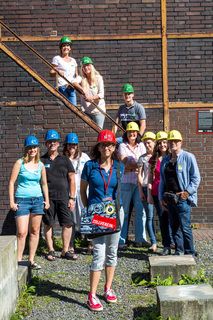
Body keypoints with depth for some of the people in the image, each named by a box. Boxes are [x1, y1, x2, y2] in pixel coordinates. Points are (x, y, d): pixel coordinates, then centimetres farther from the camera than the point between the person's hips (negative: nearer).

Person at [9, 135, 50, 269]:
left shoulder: (41, 165, 8)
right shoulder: (20, 163, -3)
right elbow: (12, 182, -3)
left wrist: (47, 200, 11)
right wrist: (11, 201, -8)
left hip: (38, 200, 4)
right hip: (22, 200, -4)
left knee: (35, 231, 7)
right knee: (22, 232, -9)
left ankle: (31, 260, 16)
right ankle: (18, 260, 1)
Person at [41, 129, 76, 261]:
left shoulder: (65, 160, 10)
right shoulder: (41, 161, 7)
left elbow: (72, 179, 8)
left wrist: (72, 198, 2)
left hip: (64, 197, 1)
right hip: (47, 197, -1)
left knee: (68, 224, -2)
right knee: (48, 224, 4)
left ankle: (65, 250, 9)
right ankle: (51, 250, 16)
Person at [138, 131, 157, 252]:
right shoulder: (143, 158, 9)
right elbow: (140, 175, 8)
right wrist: (141, 191, 1)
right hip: (147, 188, 1)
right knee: (150, 216, -1)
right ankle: (154, 242, 2)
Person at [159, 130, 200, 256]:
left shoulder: (188, 157, -3)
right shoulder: (165, 160, 14)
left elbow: (196, 178, -4)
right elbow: (162, 180, 18)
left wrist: (187, 192, -13)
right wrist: (162, 196, 11)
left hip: (182, 198, -6)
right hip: (170, 198, 6)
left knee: (185, 227, -5)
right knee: (175, 226, 10)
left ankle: (190, 253, 6)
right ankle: (179, 251, 20)